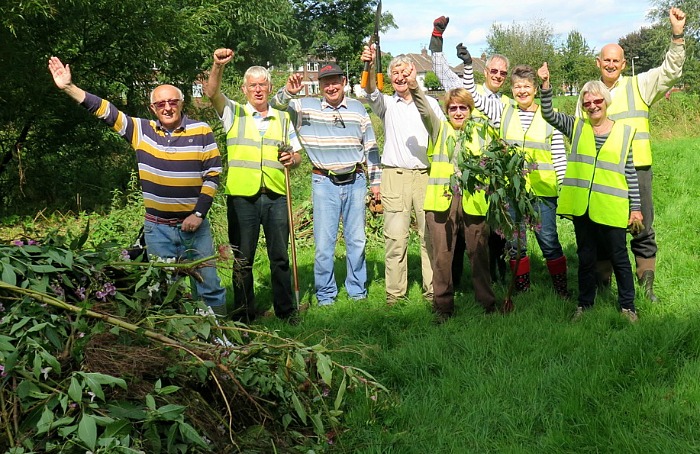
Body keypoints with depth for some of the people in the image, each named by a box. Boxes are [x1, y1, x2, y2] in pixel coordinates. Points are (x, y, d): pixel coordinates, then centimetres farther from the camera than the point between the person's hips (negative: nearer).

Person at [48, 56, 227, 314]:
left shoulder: (201, 132, -4)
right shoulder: (141, 131, 1)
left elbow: (213, 174, -4)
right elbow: (106, 111, -2)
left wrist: (199, 214, -11)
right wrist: (69, 87, -12)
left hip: (194, 225, -2)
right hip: (157, 228, 2)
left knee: (209, 285, 4)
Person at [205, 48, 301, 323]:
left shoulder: (283, 118, 17)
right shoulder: (233, 113, 8)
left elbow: (297, 155, 20)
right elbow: (212, 93, -10)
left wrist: (292, 159, -4)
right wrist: (218, 66, -27)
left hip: (276, 196, 2)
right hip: (242, 197, -2)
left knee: (280, 256, 7)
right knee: (242, 258, 4)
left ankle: (286, 309, 18)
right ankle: (244, 313, 14)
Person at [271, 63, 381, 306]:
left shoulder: (358, 108, 8)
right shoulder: (306, 107, 2)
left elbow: (370, 147, 12)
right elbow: (275, 106, -4)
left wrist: (375, 180, 10)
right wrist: (288, 92, -24)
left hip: (355, 181, 2)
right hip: (324, 183, -2)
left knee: (357, 240, 9)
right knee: (324, 242, -1)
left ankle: (358, 291, 22)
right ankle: (325, 295, 11)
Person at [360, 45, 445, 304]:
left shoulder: (430, 103, 13)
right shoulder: (387, 104, 9)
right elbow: (372, 93, -13)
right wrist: (370, 68, -33)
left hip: (427, 176, 1)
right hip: (395, 177, -1)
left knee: (430, 235, 2)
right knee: (395, 237, -3)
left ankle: (433, 291, 9)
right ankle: (394, 294, 3)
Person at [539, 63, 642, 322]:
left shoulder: (624, 132, 2)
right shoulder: (577, 128, 5)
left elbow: (630, 172, 3)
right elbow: (548, 114, -8)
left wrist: (636, 206, 2)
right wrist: (545, 85, -22)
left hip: (611, 208, -1)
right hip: (581, 206, 2)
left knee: (619, 257, 7)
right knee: (586, 257, 14)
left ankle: (628, 306, 21)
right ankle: (585, 304, 27)